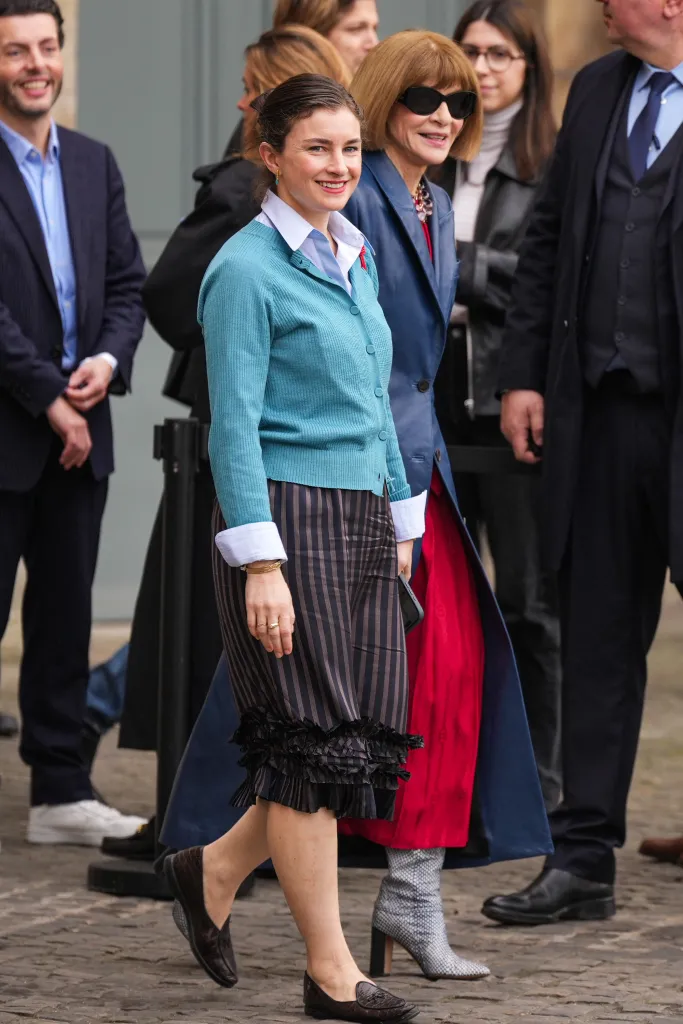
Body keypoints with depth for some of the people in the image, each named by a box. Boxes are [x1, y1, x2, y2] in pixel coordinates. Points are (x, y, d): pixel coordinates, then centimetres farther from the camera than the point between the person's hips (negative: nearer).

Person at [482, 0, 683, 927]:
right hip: (601, 402, 6)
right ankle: (584, 861, 15)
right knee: (598, 635, 9)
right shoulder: (596, 91, 14)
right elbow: (549, 238, 16)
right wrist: (524, 371, 10)